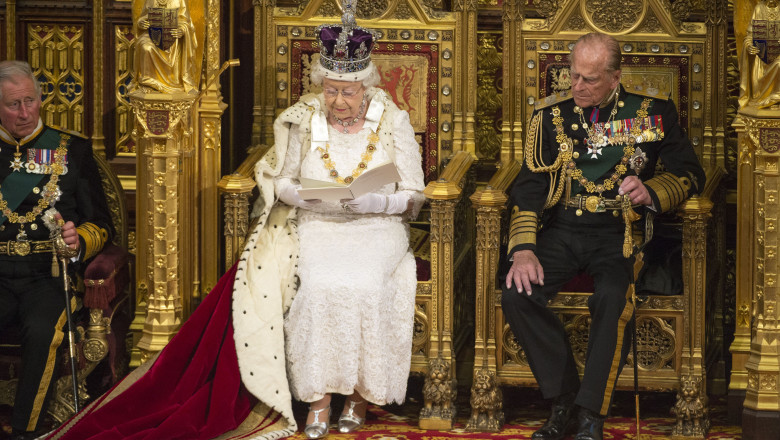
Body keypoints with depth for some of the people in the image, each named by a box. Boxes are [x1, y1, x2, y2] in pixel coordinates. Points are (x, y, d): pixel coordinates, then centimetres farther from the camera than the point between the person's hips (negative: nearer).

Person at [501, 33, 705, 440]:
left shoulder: (652, 111, 6)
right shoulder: (552, 115, 9)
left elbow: (689, 173, 8)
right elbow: (530, 185, 3)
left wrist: (651, 192, -15)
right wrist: (523, 248, -11)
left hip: (619, 232, -2)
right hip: (562, 229, 2)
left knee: (612, 298, -34)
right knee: (516, 294, -25)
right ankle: (564, 400, -10)